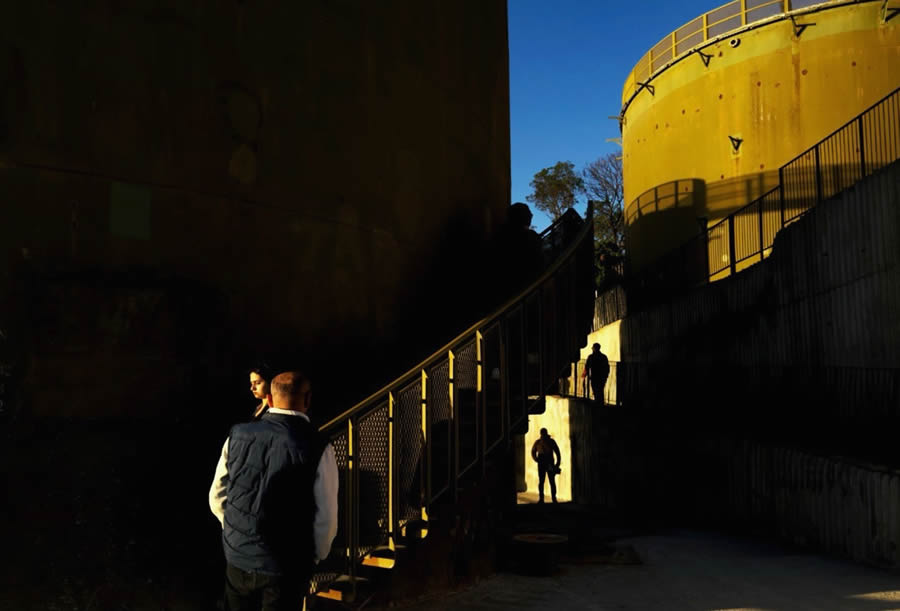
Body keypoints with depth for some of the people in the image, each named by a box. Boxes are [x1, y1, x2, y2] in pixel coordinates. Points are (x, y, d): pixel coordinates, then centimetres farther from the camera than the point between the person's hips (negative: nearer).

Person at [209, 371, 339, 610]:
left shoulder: (237, 435, -5)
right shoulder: (318, 448, -18)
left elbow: (217, 498, 5)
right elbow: (326, 519, -13)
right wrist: (316, 557, 5)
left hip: (237, 555, 4)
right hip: (286, 567, -3)